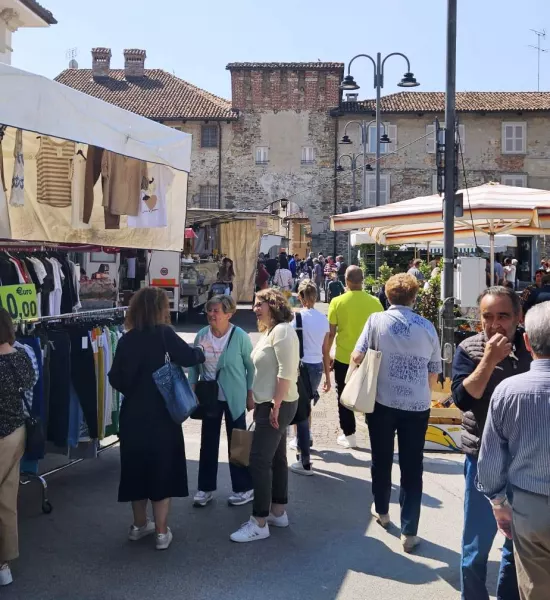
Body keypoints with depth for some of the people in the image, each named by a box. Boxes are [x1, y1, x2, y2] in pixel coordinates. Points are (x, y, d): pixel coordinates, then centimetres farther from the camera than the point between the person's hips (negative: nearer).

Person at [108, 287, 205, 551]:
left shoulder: (126, 339, 0)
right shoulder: (163, 334, -12)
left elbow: (115, 378, 2)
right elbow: (188, 357, -18)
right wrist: (201, 352, 2)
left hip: (132, 414, 4)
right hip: (160, 414, -4)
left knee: (136, 467, 16)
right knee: (162, 469, 8)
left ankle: (139, 525, 31)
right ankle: (162, 532, 13)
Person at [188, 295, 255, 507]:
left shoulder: (240, 336, -14)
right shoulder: (201, 335, -4)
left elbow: (251, 366, -6)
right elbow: (194, 365, 5)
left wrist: (250, 394, -5)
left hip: (234, 397, -4)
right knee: (208, 442, 11)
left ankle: (244, 488, 21)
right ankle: (205, 487, 25)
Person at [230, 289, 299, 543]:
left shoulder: (282, 330, -16)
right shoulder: (270, 331, 16)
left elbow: (286, 372, -23)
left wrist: (275, 405, -24)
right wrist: (260, 403, 16)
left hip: (278, 405, -11)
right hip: (269, 404, 11)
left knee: (259, 460, -9)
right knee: (275, 458, 15)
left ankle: (259, 523, -3)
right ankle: (278, 512, 24)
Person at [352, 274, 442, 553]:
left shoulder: (377, 320, -5)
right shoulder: (427, 327, 1)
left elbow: (357, 357, -10)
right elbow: (434, 372, 6)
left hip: (383, 402, 0)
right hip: (417, 406, 1)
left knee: (382, 461, 19)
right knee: (412, 469, 7)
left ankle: (381, 511, 37)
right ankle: (409, 532, 10)